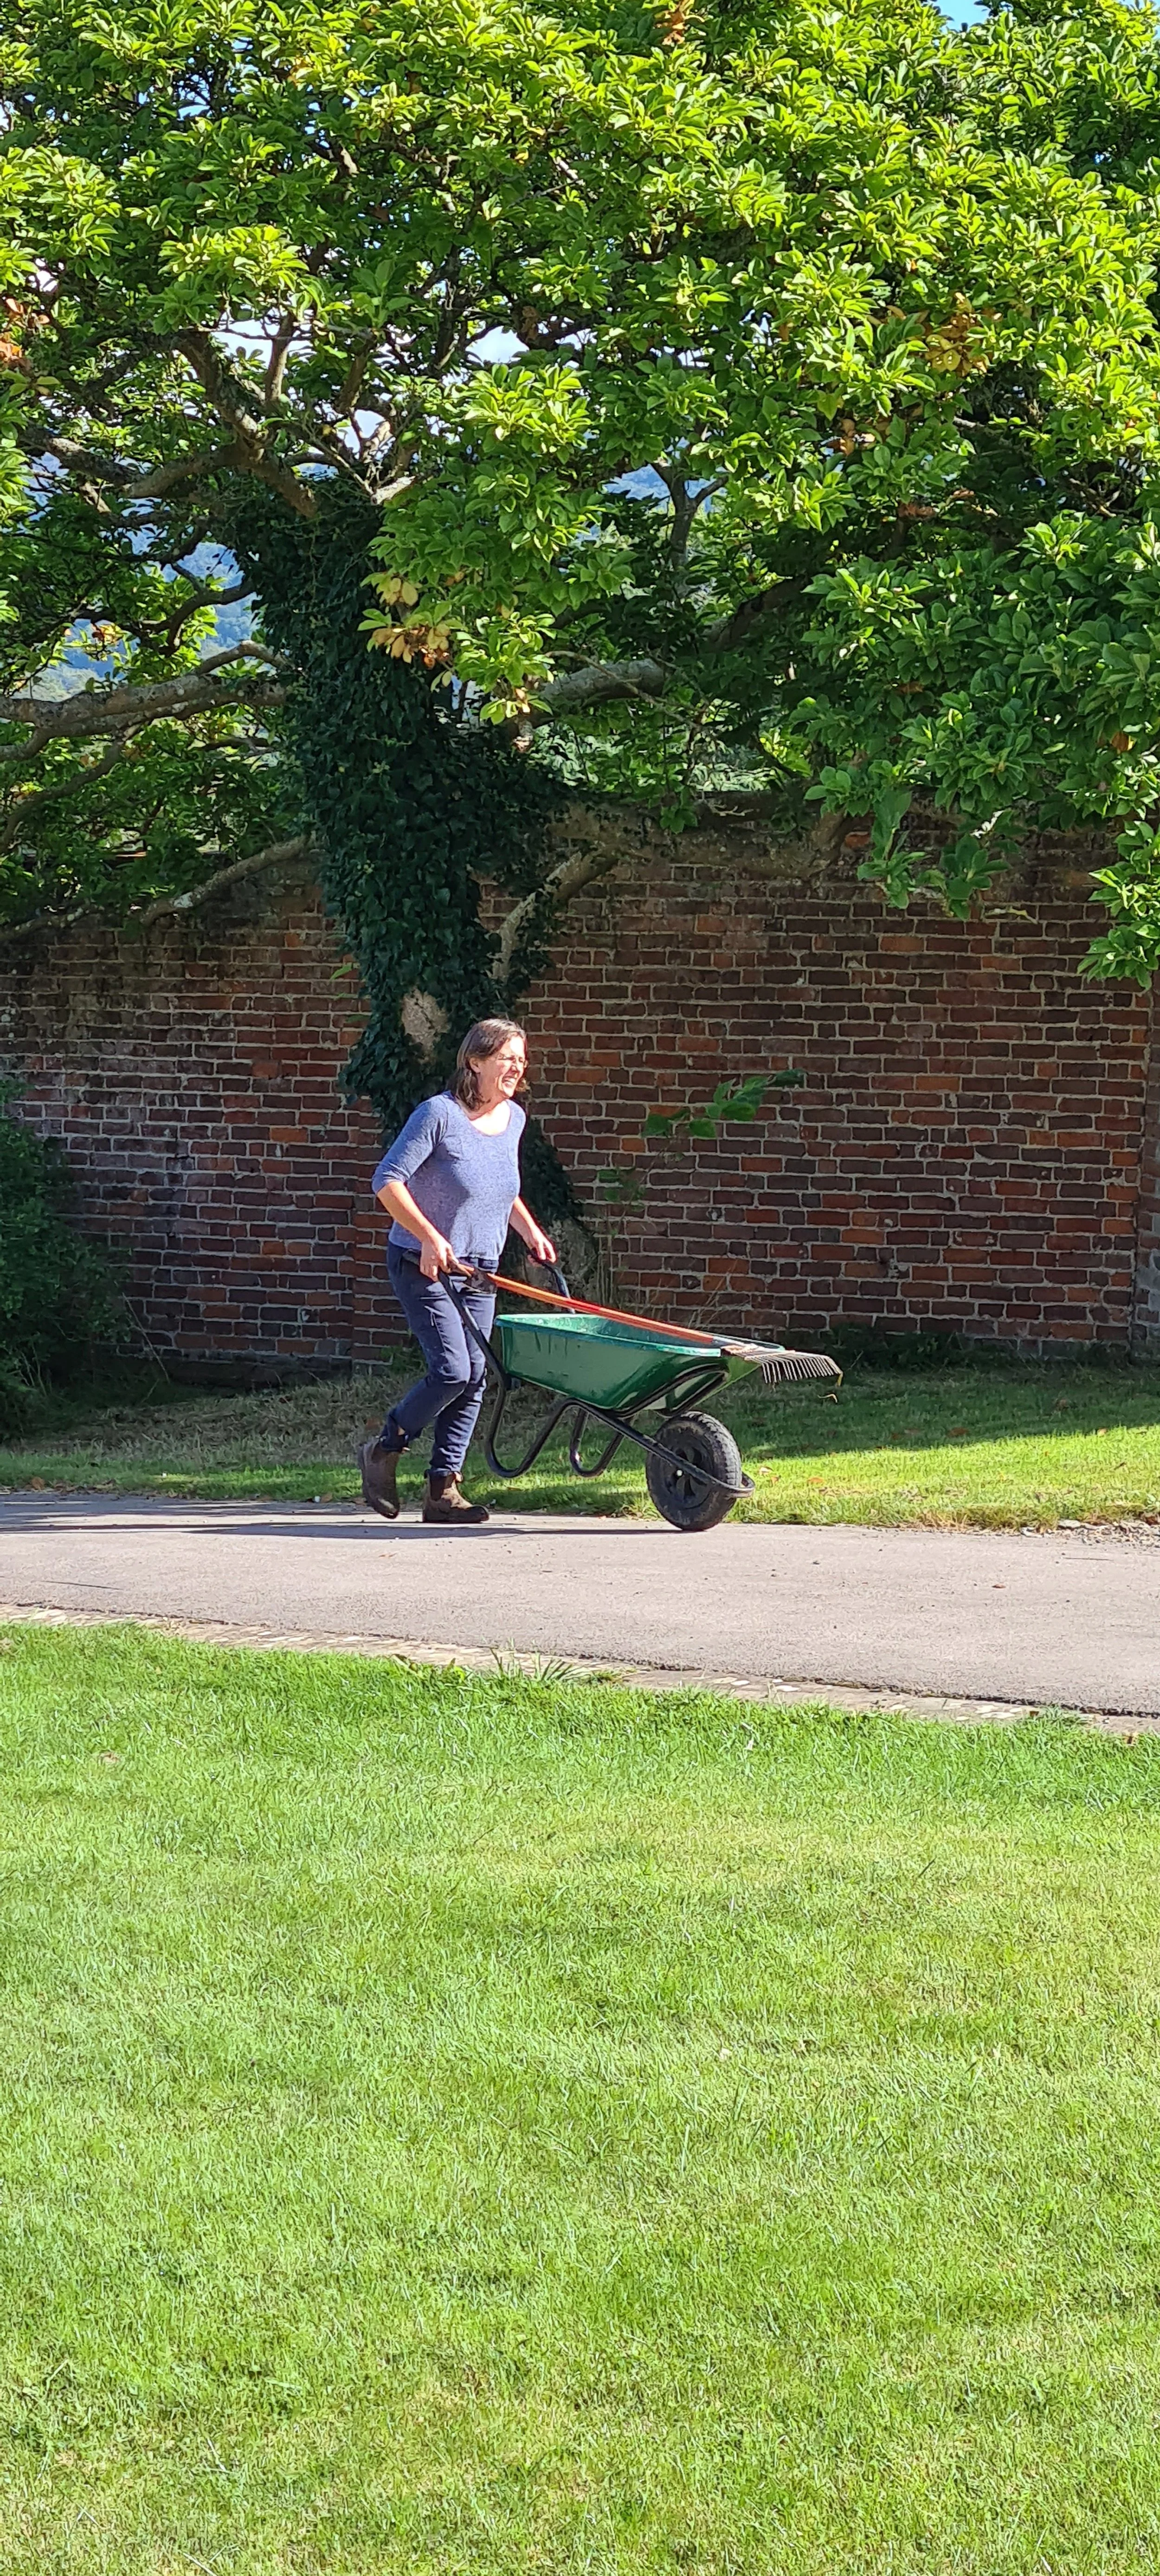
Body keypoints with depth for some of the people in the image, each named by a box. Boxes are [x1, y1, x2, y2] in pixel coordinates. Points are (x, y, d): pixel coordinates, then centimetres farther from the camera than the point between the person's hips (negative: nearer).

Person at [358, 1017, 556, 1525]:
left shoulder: (513, 1119, 7)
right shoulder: (439, 1114, -16)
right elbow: (387, 1181, -17)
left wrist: (530, 1232, 12)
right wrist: (429, 1236, -24)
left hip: (478, 1270, 7)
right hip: (423, 1267, -7)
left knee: (474, 1375, 0)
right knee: (452, 1370, -16)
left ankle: (443, 1489, 6)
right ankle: (384, 1452, 5)